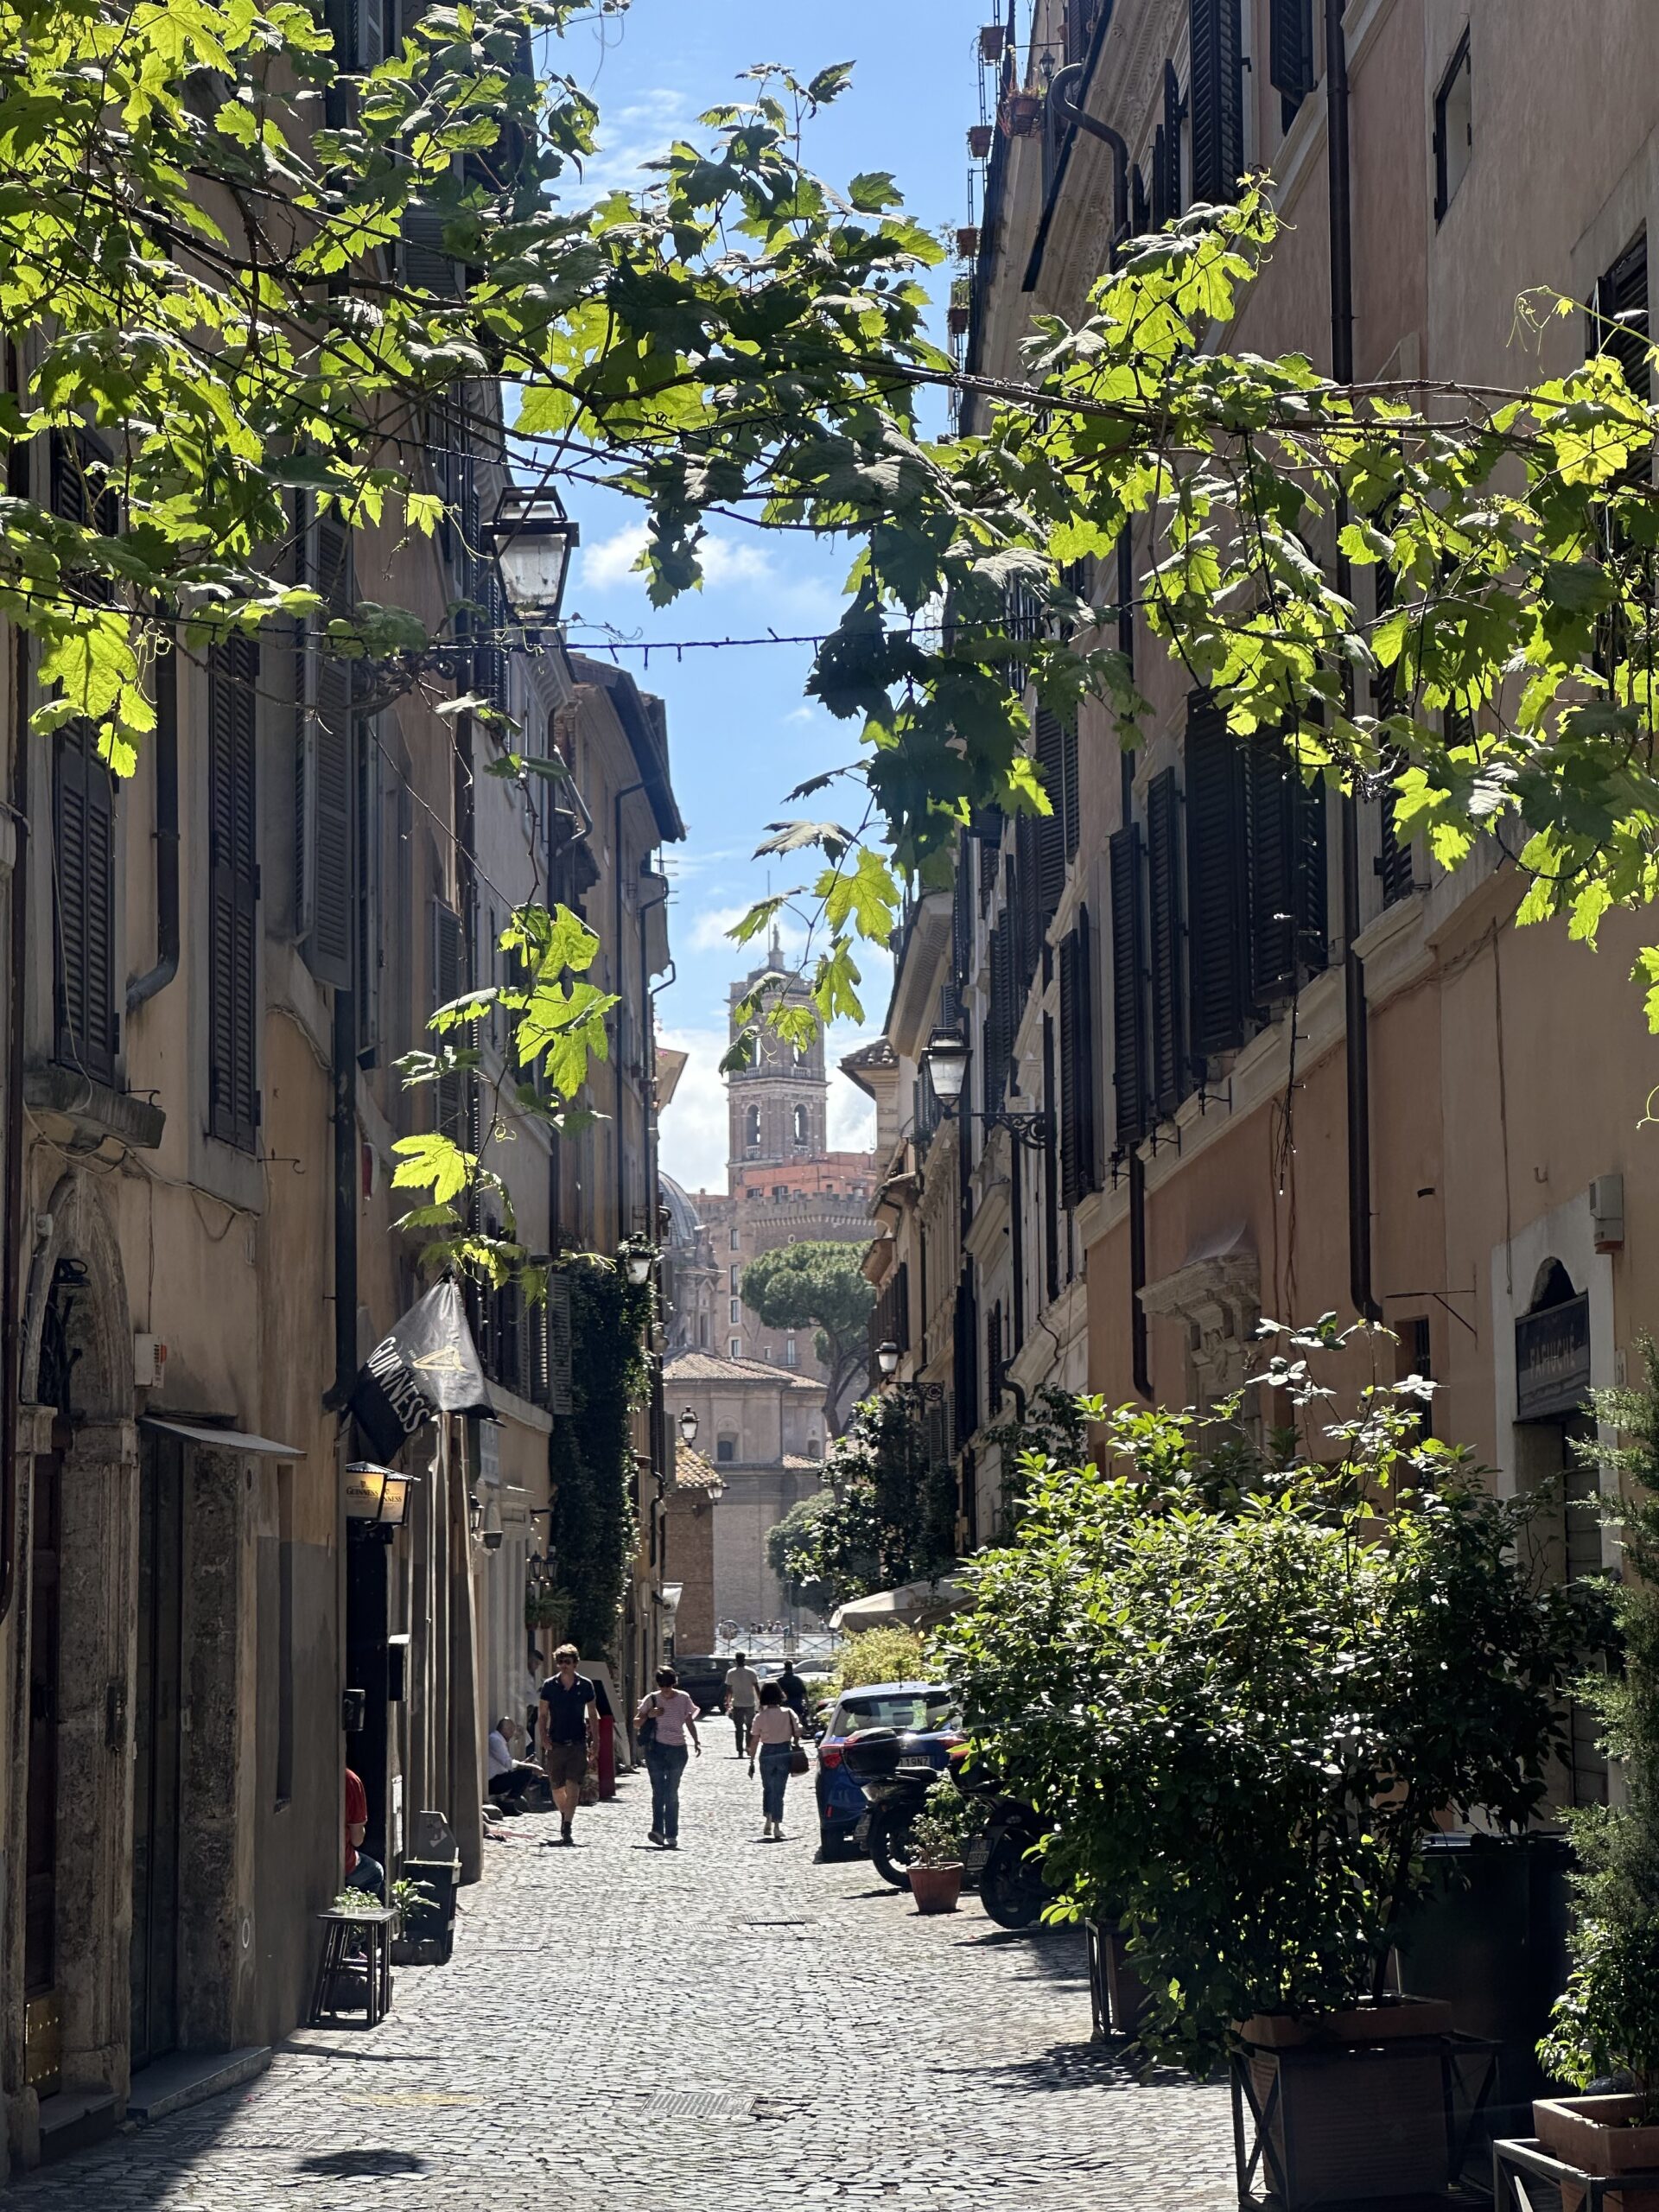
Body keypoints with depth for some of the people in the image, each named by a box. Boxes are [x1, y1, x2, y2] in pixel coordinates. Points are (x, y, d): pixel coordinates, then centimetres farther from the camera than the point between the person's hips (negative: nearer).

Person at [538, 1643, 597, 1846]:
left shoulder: (585, 1685, 2)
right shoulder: (549, 1685, 3)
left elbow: (592, 1715, 8)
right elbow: (544, 1714, 7)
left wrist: (594, 1742, 4)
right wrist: (544, 1736, -7)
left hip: (577, 1743, -1)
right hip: (556, 1743, 1)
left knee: (573, 1786, -13)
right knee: (556, 1787, 8)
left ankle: (567, 1827, -14)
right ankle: (564, 1816, 35)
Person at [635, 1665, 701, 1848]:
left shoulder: (683, 1699, 6)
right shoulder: (651, 1699, 2)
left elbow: (690, 1722, 14)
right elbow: (636, 1723, 5)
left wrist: (697, 1741, 2)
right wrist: (649, 1715, -13)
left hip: (677, 1750, 1)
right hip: (656, 1749, -1)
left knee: (672, 1794, 3)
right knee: (659, 1791, -10)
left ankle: (671, 1835, 6)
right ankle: (658, 1830, -16)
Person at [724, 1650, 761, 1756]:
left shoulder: (731, 1673, -2)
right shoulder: (751, 1672, -4)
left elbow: (729, 1690, 0)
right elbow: (757, 1688, -4)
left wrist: (728, 1703, 10)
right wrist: (760, 1701, 3)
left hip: (737, 1704, 0)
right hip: (750, 1704, 0)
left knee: (739, 1728, 3)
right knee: (750, 1726, 16)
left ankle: (740, 1751, -2)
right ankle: (748, 1747, 11)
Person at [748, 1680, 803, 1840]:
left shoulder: (760, 1717, -6)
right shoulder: (788, 1713, -4)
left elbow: (754, 1741, -5)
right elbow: (798, 1733, -6)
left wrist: (751, 1761, 0)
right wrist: (794, 1745, 13)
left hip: (767, 1753, 0)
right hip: (784, 1752, 0)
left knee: (768, 1789, 18)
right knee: (778, 1790, 6)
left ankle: (768, 1822, 8)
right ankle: (777, 1826, -1)